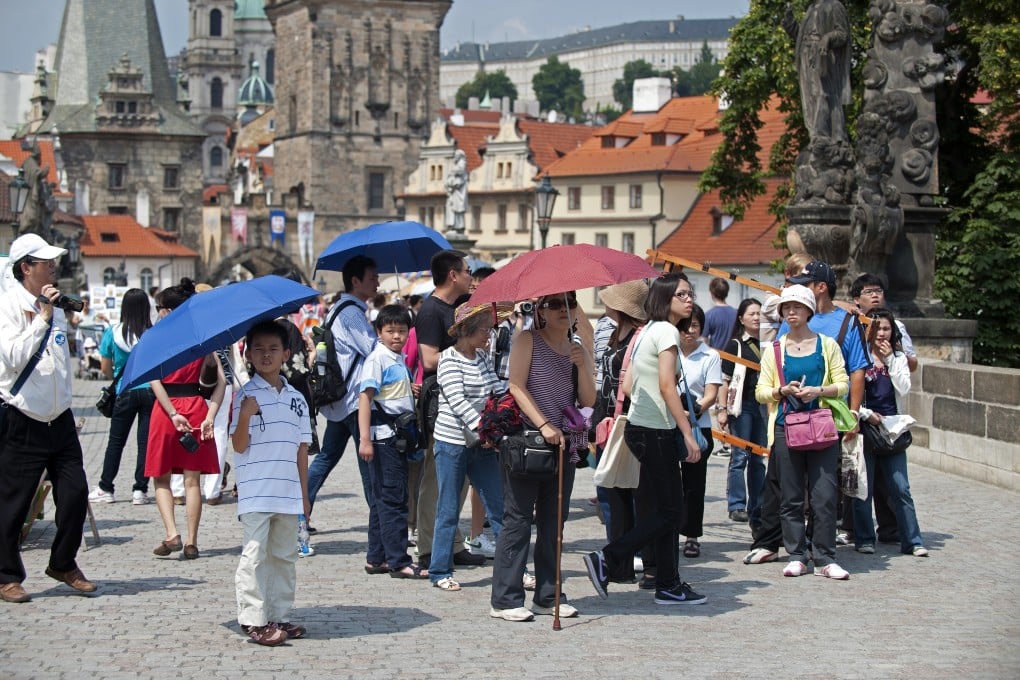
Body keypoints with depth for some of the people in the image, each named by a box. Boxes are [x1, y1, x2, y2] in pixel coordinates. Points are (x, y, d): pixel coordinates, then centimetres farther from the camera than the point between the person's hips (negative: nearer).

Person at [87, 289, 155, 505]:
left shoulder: (113, 333, -3)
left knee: (116, 441, 11)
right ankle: (140, 490, 5)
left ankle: (105, 488, 15)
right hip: (151, 391, 0)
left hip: (124, 393, 0)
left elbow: (106, 368, 4)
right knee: (145, 441, 5)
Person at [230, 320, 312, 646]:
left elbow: (301, 449, 14)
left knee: (285, 556, 10)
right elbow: (239, 446, -9)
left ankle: (280, 616, 18)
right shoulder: (246, 396, -3)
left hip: (288, 494, 5)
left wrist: (304, 494, 13)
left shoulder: (297, 399, 12)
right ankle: (254, 620, -2)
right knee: (254, 555, -6)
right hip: (255, 494, -5)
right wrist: (245, 416, -26)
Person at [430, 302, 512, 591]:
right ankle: (440, 572, 12)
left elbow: (496, 393, 8)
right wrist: (481, 426, -30)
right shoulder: (450, 359, -10)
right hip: (452, 443, -6)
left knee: (499, 507, 6)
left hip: (482, 445, 6)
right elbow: (457, 400, -20)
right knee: (449, 510, 2)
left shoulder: (482, 357, 10)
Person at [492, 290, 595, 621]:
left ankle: (548, 597, 16)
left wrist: (582, 366, -9)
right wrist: (544, 425, -18)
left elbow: (589, 401, 7)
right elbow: (517, 386, -10)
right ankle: (504, 600, -1)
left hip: (562, 444, 5)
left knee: (553, 522, 9)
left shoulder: (579, 348, 13)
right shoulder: (528, 340, -2)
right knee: (518, 519, -4)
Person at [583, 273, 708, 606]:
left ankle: (669, 585, 15)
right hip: (656, 432, -10)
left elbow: (628, 385, 15)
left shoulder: (647, 330, 15)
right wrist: (688, 434, -19)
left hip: (640, 427, 10)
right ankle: (607, 560, -8)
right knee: (669, 511, -4)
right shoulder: (666, 331, -12)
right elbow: (667, 386, -19)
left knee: (665, 509, 12)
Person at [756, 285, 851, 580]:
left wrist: (818, 391, -13)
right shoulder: (774, 350, 10)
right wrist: (783, 391, -11)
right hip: (786, 427, 1)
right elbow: (761, 391, 8)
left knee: (824, 495, -6)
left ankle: (825, 558, 0)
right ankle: (797, 556, 10)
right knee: (791, 497, 3)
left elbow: (843, 384, 4)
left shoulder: (827, 345, 8)